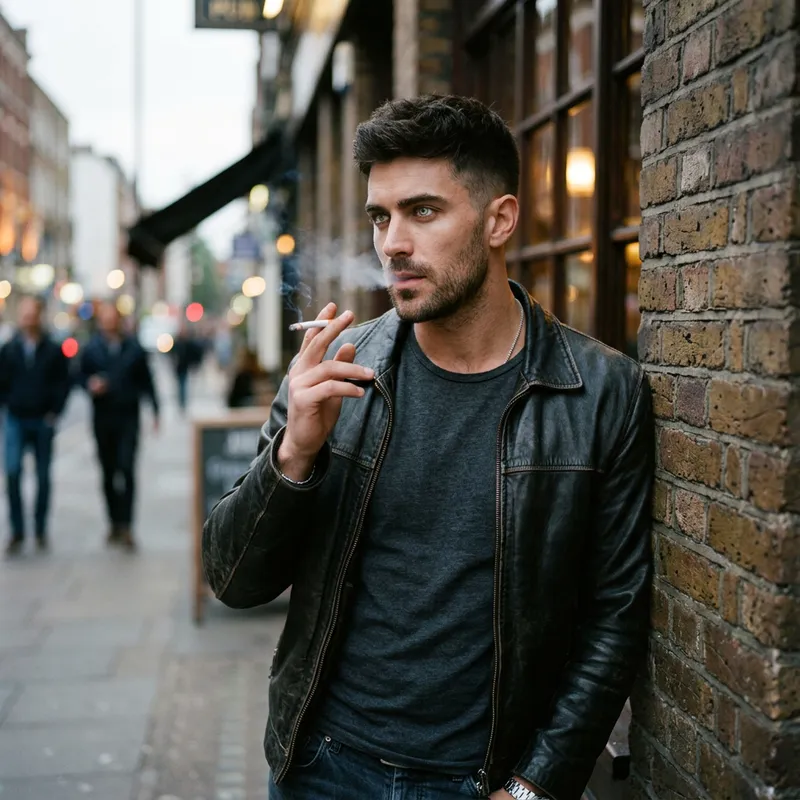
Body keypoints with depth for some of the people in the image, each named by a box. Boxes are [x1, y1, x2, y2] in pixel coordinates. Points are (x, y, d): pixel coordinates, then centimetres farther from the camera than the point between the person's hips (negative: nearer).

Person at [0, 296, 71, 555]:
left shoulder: (53, 350, 0)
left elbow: (63, 384, 1)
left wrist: (54, 413, -6)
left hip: (43, 422, 0)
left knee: (43, 477, 7)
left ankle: (40, 530, 19)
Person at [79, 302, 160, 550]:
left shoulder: (134, 348, 4)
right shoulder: (91, 350, 4)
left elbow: (146, 380, 8)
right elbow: (82, 377, 11)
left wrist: (155, 410, 5)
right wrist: (91, 385, -12)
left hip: (128, 418, -2)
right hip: (103, 418, 2)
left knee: (127, 469, -12)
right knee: (108, 473, 9)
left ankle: (125, 525, -12)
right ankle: (114, 522, 20)